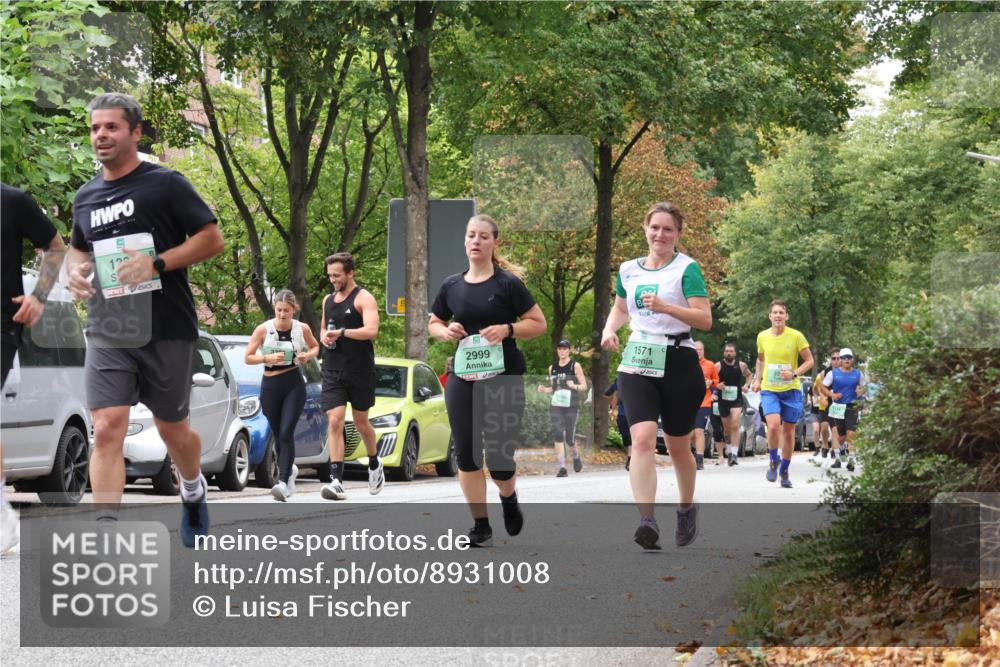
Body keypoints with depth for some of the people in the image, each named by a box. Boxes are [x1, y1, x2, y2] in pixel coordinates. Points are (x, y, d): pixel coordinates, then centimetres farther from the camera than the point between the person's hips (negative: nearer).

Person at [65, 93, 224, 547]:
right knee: (107, 429, -12)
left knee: (171, 428, 13)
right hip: (107, 334, 3)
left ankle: (193, 491, 44)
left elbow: (212, 239, -6)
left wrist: (156, 262, -19)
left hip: (166, 332, -3)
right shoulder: (86, 197, 11)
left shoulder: (165, 184, -5)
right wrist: (75, 269, 4)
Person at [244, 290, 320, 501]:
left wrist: (308, 355, -5)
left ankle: (283, 482, -23)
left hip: (294, 385, -2)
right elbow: (247, 357, 0)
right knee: (278, 434, 11)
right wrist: (267, 358, -17)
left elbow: (315, 347, 17)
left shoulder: (303, 329, -1)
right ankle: (290, 469, 39)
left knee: (286, 432, -16)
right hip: (270, 386, 2)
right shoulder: (263, 329, -4)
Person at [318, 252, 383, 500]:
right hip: (333, 371, 4)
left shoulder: (363, 298, -6)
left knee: (361, 423, 11)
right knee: (334, 422, -12)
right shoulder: (328, 300, 14)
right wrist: (325, 337, 5)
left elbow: (372, 330, -19)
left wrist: (342, 333, -29)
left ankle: (375, 464, 39)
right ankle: (337, 482, -18)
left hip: (360, 371, -4)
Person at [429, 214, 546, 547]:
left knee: (499, 456, -3)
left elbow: (539, 323, -2)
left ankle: (509, 498, 32)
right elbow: (433, 323, 20)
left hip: (504, 378, -3)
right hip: (463, 378, 3)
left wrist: (507, 329, -19)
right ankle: (481, 526, 8)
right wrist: (446, 331, -3)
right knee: (466, 453, -2)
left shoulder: (508, 284, -4)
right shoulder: (451, 286, 6)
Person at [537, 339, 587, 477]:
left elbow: (584, 386, 1)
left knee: (569, 438, -5)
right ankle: (562, 467, -9)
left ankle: (576, 456, 28)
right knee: (558, 435, -10)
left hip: (571, 406, -3)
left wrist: (575, 386, -19)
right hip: (555, 405, 3)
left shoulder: (575, 366, 2)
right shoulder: (552, 368, 13)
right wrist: (544, 390, 2)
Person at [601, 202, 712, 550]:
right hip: (637, 362, 3)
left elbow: (705, 319, -13)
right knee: (642, 438, -18)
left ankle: (687, 509, 37)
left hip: (678, 362, -3)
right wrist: (609, 329, 7)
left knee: (678, 447, 10)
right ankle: (647, 521, -28)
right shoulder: (628, 269, 10)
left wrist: (666, 307, -26)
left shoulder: (686, 268, -5)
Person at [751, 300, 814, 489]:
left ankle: (784, 471, 25)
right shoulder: (762, 336, 0)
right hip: (769, 390, 0)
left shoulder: (796, 336, -8)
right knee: (773, 425, -22)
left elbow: (809, 361, -1)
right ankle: (774, 461, 3)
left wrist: (794, 374, -17)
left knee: (789, 432, 7)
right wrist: (757, 379, 8)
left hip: (791, 390, 0)